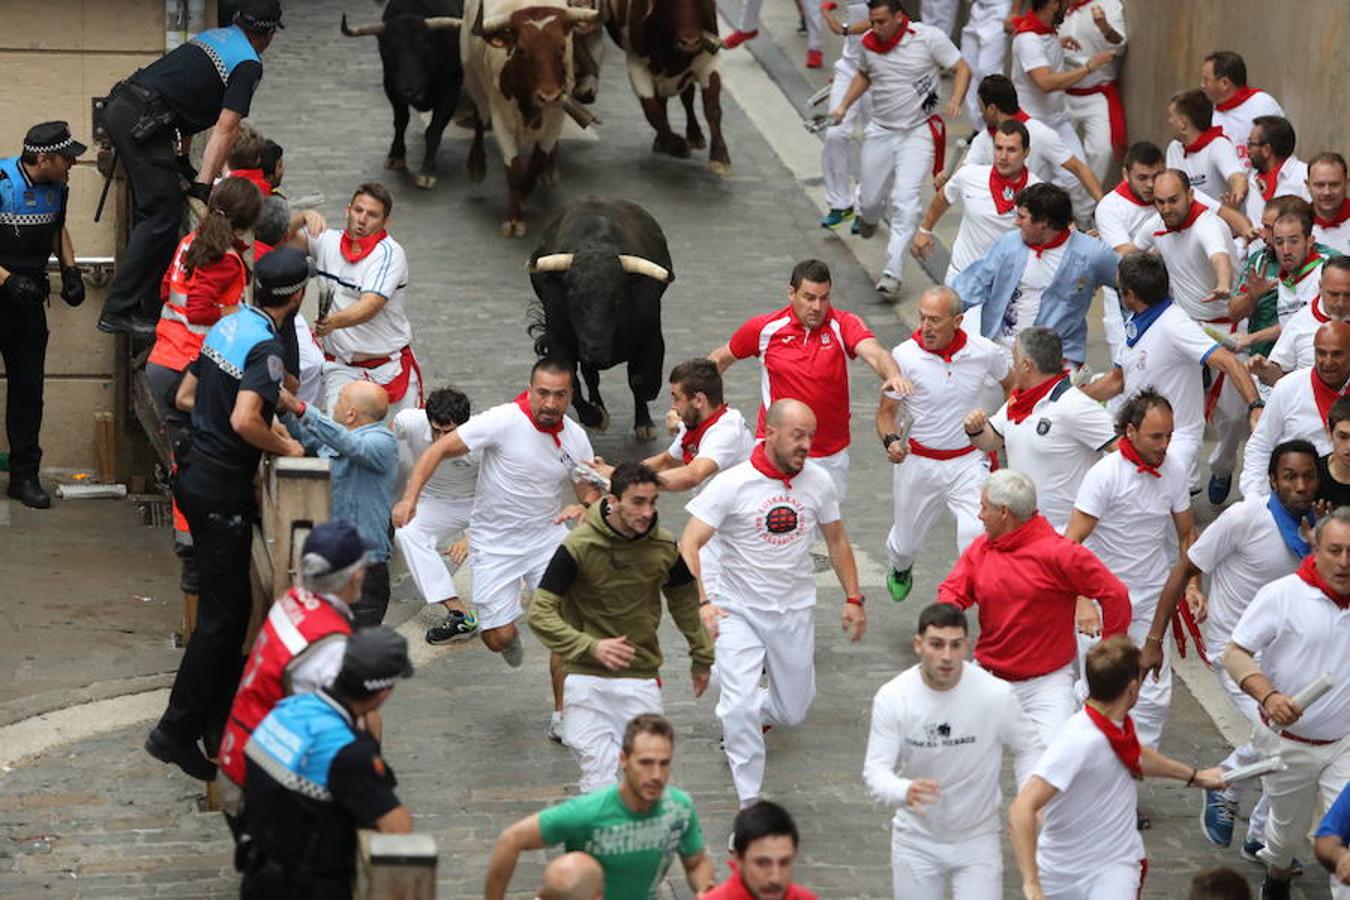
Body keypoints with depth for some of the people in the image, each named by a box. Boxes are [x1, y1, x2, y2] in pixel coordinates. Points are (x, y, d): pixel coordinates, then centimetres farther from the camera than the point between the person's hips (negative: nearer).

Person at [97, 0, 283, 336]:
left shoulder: (213, 37, 25)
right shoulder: (249, 65, -1)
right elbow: (226, 129, -8)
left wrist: (182, 162, 29)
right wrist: (203, 185, -9)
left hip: (119, 107, 9)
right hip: (142, 121, -9)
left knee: (150, 211, 17)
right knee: (162, 217, -6)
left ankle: (147, 306, 21)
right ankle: (119, 312, -9)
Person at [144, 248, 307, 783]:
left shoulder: (227, 326, 8)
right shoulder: (266, 347, -20)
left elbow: (186, 397, 17)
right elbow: (244, 421, -32)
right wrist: (284, 448, -13)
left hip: (195, 474, 9)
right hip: (223, 488, -9)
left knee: (230, 604, 19)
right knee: (222, 614, -2)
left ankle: (219, 723, 26)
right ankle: (176, 732, -1)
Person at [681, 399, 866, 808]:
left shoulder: (818, 481, -2)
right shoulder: (732, 484, -15)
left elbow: (836, 540, 14)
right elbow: (688, 546, -16)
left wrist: (853, 598, 11)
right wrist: (700, 603, -28)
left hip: (795, 613, 4)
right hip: (740, 613, -4)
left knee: (794, 712, 11)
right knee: (741, 707, -18)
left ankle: (744, 714, 45)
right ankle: (749, 803, -7)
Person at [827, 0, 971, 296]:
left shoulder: (928, 37, -12)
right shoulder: (868, 43, 0)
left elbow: (962, 69, -6)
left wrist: (955, 102, -24)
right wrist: (844, 105, 6)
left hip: (918, 131, -4)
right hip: (880, 130, 4)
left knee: (904, 199, -17)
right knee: (870, 201, 8)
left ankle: (893, 272, -16)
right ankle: (868, 215, 48)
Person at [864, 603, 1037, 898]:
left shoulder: (996, 694, -17)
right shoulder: (892, 697, -16)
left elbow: (1028, 749, -1)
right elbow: (876, 769, -17)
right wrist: (905, 791, -39)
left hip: (977, 838, -1)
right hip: (917, 839, 1)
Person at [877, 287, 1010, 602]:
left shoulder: (986, 352, -10)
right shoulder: (905, 356, -15)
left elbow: (1012, 384, 12)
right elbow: (886, 411, -6)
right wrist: (890, 442, -26)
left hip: (968, 462, 0)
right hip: (917, 462, 1)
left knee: (977, 535, -24)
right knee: (905, 544, 19)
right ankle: (900, 570, 56)